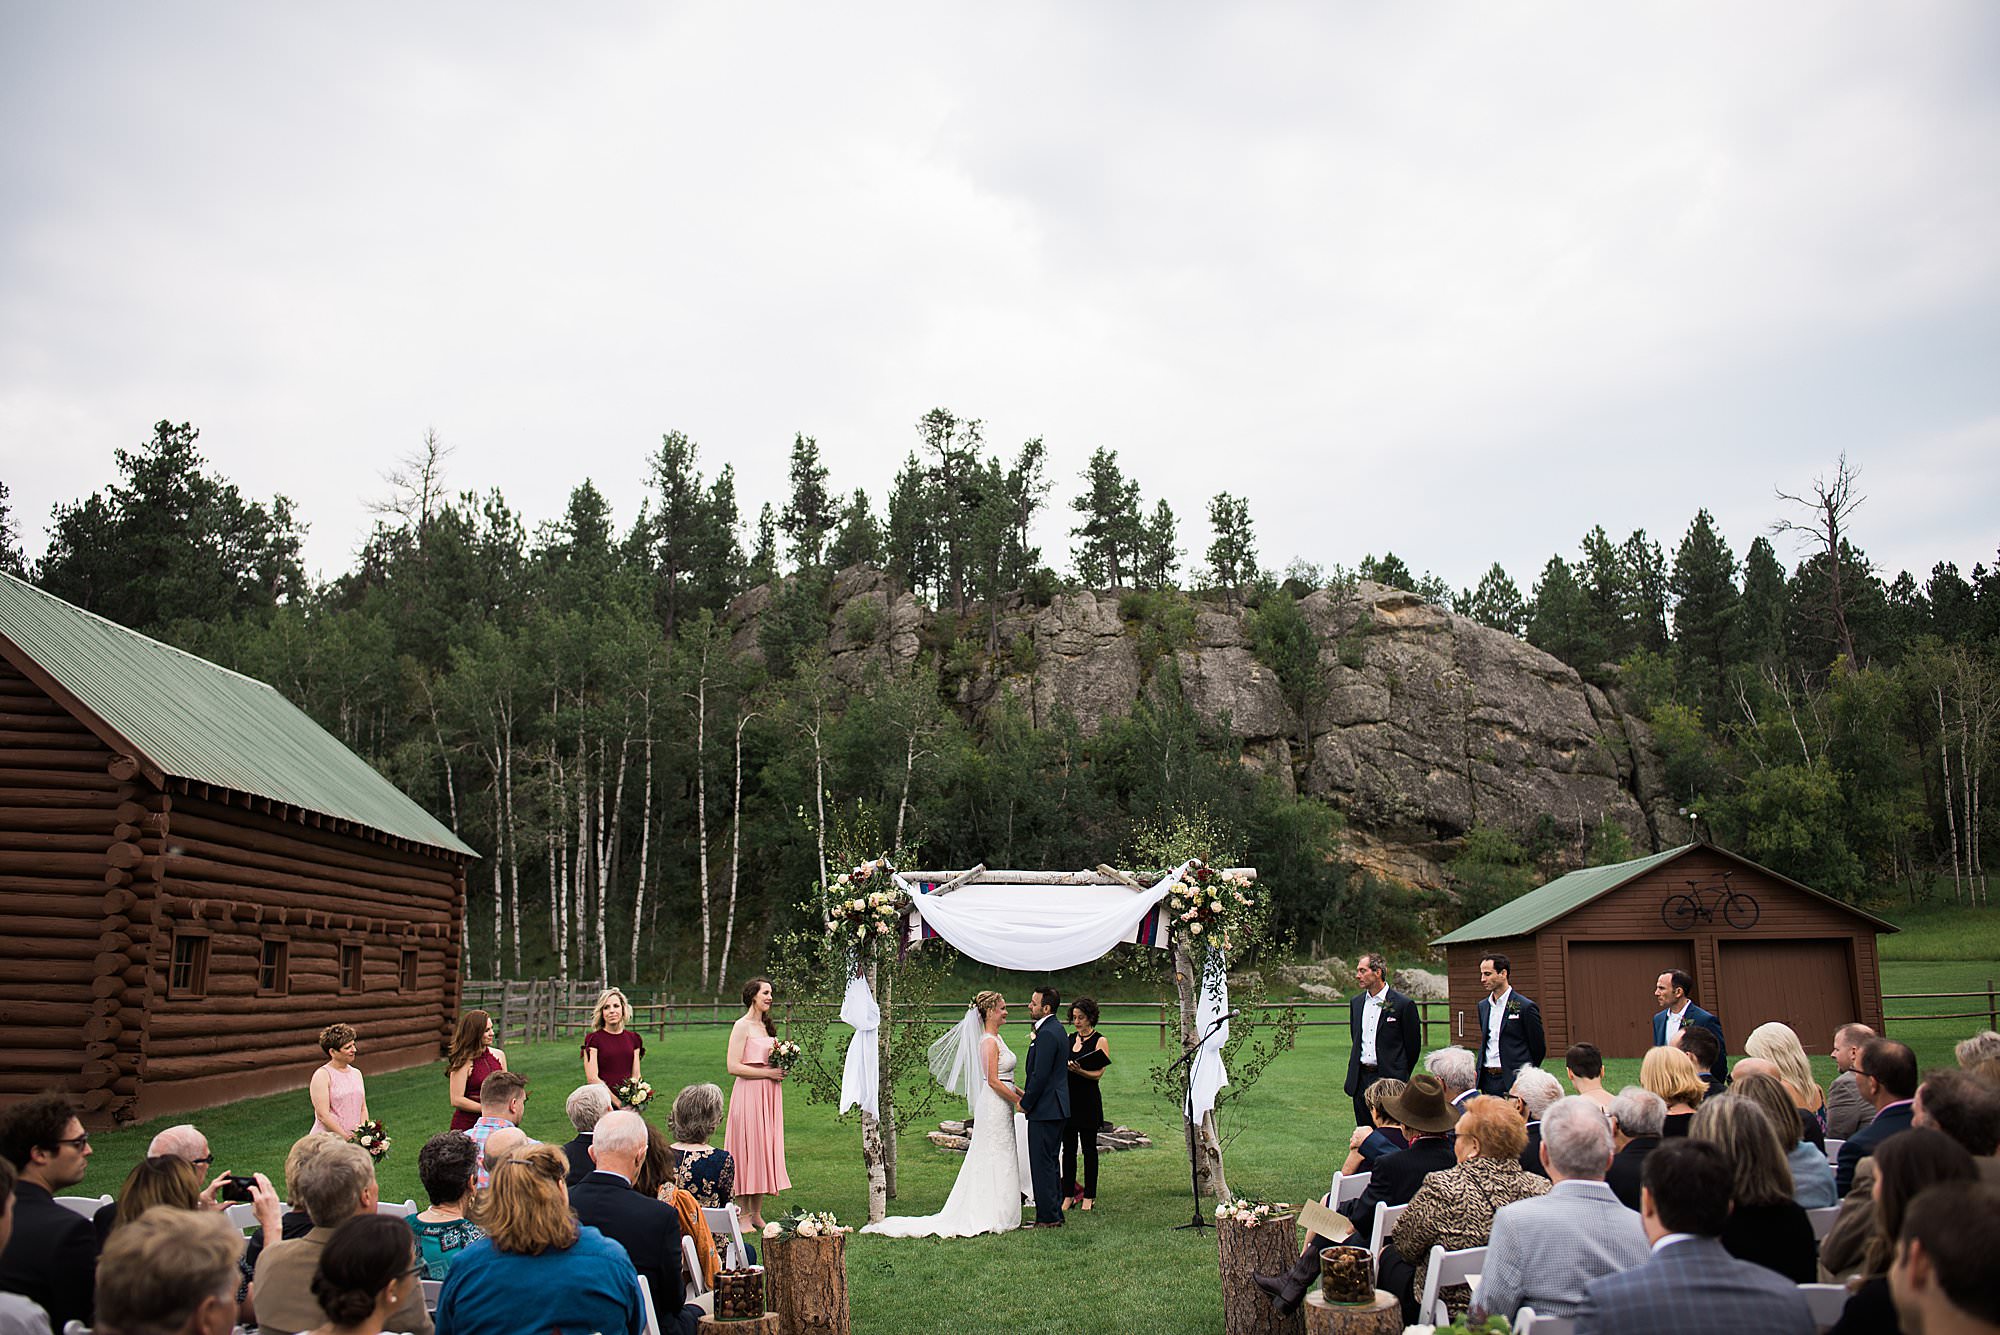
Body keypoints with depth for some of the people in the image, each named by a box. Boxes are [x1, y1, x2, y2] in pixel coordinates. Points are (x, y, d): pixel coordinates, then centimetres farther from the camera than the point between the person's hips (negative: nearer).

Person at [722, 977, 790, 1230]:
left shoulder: (766, 1026, 16)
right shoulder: (742, 1026, -8)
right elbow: (734, 1067, -16)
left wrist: (781, 1068, 5)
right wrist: (768, 1073, -14)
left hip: (769, 1095, 8)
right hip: (749, 1094, -8)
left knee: (765, 1149, 7)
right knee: (748, 1149, -5)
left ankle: (757, 1214, 12)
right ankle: (745, 1215, 2)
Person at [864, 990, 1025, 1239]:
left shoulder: (995, 1038, 13)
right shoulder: (989, 1042, -17)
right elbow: (993, 1081, -21)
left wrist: (1020, 1093, 13)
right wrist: (1018, 1100, -15)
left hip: (999, 1106, 10)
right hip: (995, 1107, -10)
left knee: (989, 1162, 13)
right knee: (996, 1161, -3)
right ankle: (993, 1218, 3)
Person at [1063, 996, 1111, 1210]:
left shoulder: (1100, 1041, -2)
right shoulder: (1069, 1039, 13)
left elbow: (1098, 1073, -10)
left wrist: (1078, 1070, -27)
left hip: (1088, 1100, -5)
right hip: (1068, 1098, 5)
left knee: (1088, 1148, 1)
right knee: (1068, 1147, 6)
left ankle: (1088, 1196, 8)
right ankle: (1068, 1194, 12)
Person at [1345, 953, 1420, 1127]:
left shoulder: (1404, 1004, -8)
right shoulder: (1355, 1002, 10)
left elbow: (1413, 1045, -2)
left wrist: (1400, 1076, 5)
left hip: (1389, 1080, -6)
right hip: (1360, 1079, 6)